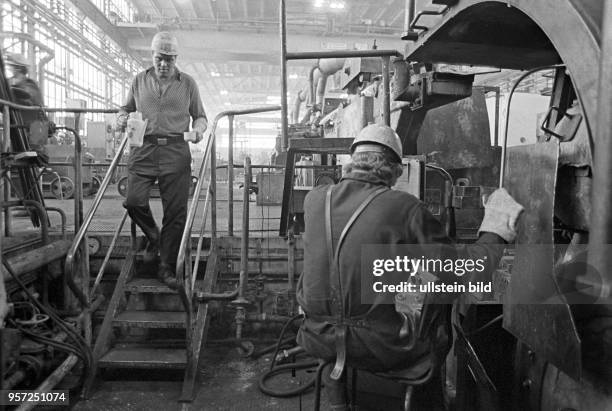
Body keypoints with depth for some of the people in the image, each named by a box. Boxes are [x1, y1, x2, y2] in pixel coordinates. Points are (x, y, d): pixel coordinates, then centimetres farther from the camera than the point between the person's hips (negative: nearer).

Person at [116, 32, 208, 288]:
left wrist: (199, 128, -4)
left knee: (175, 211, -3)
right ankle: (153, 238, 21)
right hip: (143, 150, 2)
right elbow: (127, 107, 28)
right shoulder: (140, 81, 16)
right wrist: (122, 118, 5)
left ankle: (167, 267, 9)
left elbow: (200, 116, 17)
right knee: (133, 201, -12)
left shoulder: (187, 83, 12)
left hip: (176, 153, -1)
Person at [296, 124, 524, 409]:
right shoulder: (404, 207, -14)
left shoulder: (314, 199, -4)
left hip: (318, 341, 5)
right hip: (383, 351, -4)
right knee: (441, 296, 19)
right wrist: (494, 234, 8)